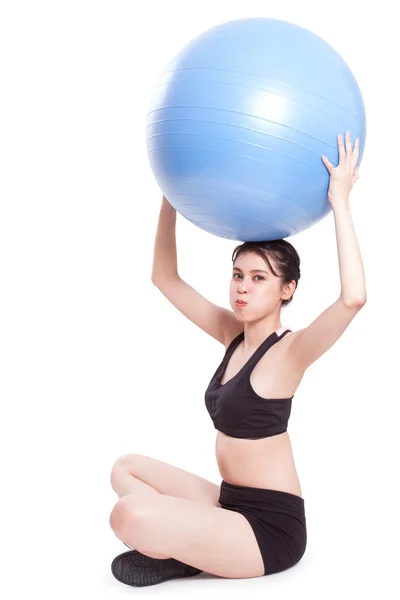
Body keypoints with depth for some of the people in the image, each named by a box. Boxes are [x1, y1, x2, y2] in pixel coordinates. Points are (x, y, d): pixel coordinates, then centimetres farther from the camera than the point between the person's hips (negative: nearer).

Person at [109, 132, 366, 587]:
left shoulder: (289, 351, -17)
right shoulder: (234, 334, 5)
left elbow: (353, 297, -37)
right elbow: (164, 277, 9)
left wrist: (339, 202, -31)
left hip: (271, 527, -8)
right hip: (231, 503, 8)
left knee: (130, 516, -27)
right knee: (126, 470, 18)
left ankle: (186, 557, 1)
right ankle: (185, 546, 4)